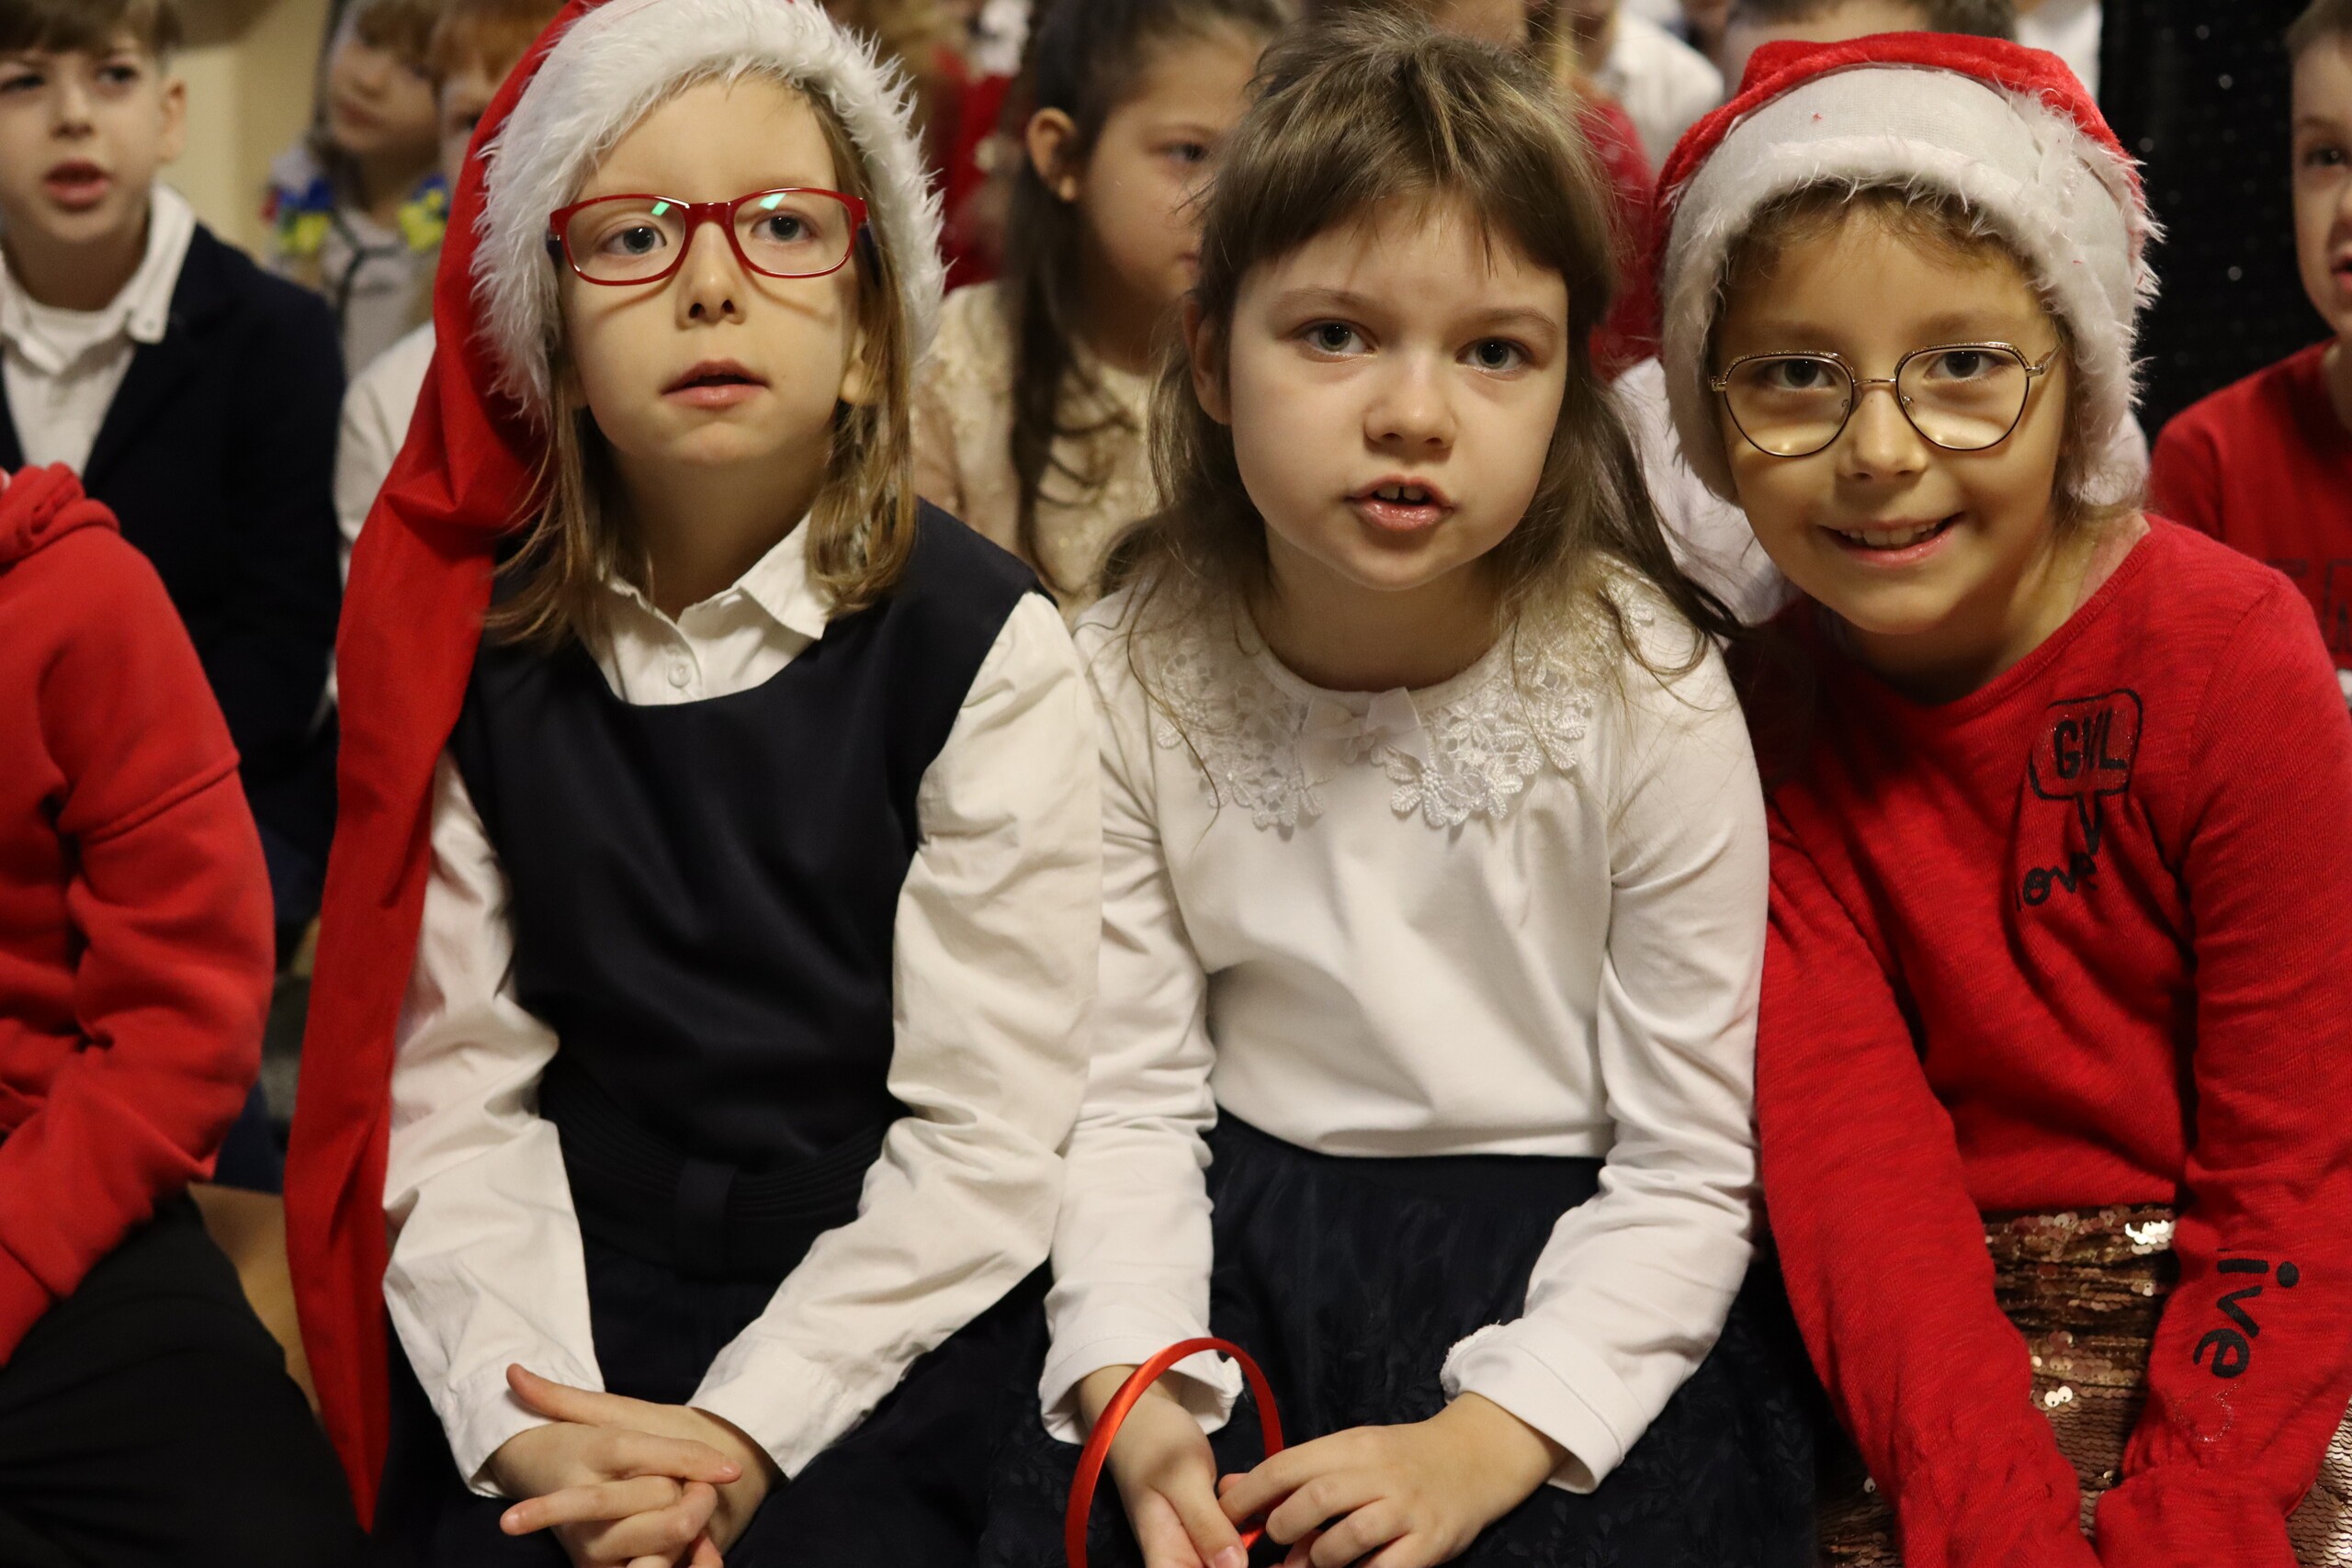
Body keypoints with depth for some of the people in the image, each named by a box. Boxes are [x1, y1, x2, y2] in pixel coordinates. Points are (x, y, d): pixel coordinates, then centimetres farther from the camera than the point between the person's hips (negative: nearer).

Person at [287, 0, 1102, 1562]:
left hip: (875, 1311, -2)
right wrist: (535, 1417, -17)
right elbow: (455, 1084, -2)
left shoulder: (980, 644, -7)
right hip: (569, 1283, 2)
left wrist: (745, 1429, -18)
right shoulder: (480, 652, 2)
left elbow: (992, 1137, -10)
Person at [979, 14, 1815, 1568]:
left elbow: (1690, 1169, -10)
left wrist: (1482, 1443, -21)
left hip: (1572, 1272, -2)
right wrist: (1137, 1398, -19)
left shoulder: (1648, 696, -12)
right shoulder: (1138, 680, -6)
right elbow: (1129, 1095, -3)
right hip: (1245, 1253, 2)